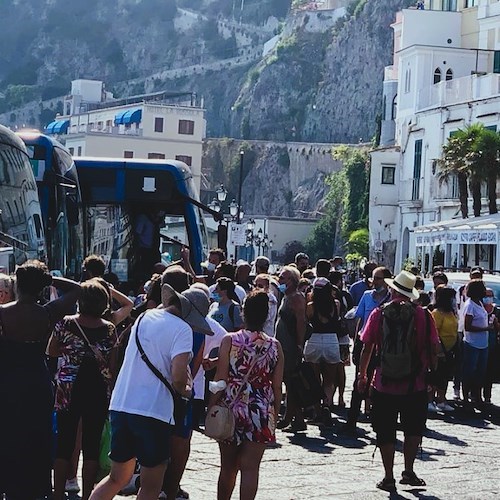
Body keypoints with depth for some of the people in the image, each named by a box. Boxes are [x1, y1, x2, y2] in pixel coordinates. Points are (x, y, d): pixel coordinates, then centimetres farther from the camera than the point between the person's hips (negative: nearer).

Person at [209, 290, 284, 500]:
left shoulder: (229, 341, -7)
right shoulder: (275, 346, -1)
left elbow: (220, 380, -7)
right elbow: (277, 387, 3)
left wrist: (211, 408, 1)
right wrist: (275, 414, 14)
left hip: (231, 409, 0)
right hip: (261, 414, 0)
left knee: (228, 466, 14)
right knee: (250, 467, 1)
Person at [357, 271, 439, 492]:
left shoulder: (379, 314, -3)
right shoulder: (423, 315, -4)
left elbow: (367, 347, -1)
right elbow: (432, 349, -2)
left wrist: (362, 375, 8)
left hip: (384, 385, 0)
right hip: (415, 386, 0)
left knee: (385, 432, 10)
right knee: (414, 429, 18)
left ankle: (389, 478, 11)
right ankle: (408, 472, 14)